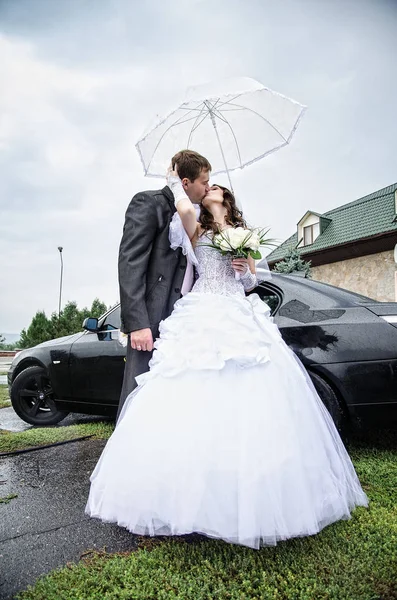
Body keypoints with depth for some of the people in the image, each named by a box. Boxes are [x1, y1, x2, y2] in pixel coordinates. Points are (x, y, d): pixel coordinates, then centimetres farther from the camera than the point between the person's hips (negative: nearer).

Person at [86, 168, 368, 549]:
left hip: (241, 317, 2)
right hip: (203, 317, -2)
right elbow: (184, 208, -6)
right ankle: (195, 492, 0)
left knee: (247, 404, -7)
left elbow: (252, 282, 21)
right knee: (195, 401, -10)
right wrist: (174, 180, 13)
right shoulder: (197, 230, 16)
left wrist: (245, 269, -1)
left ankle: (251, 491, 5)